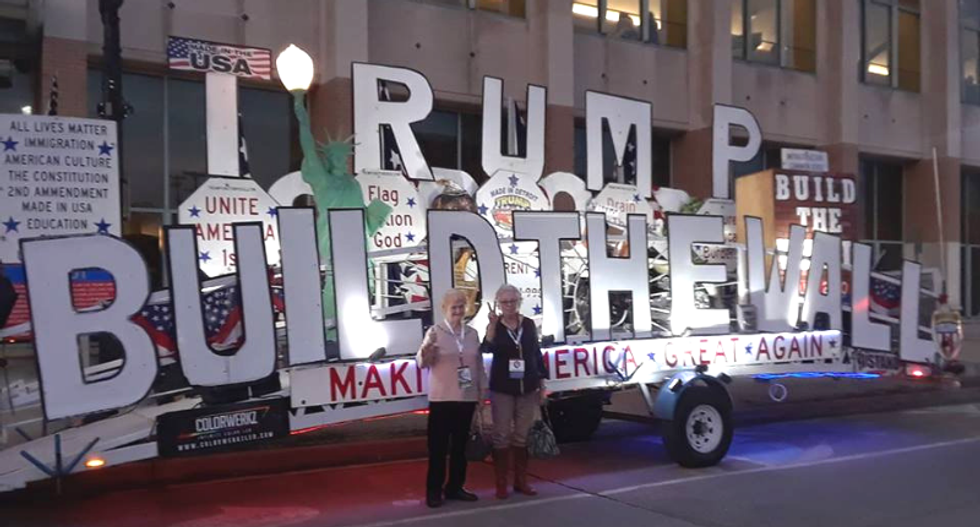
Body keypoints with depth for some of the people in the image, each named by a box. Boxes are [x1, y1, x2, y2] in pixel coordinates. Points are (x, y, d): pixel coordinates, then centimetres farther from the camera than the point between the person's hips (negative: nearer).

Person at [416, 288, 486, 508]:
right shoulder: (435, 331, -5)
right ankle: (434, 491, 8)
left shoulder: (472, 333, 9)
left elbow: (479, 364, 15)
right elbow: (422, 363, -12)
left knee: (460, 444, 12)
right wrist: (427, 347, -32)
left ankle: (455, 487, 22)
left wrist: (482, 389, 12)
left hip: (467, 398, 5)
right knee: (438, 445, 0)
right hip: (442, 398, -5)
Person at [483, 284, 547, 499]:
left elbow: (537, 354, 9)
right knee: (502, 435, 0)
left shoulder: (529, 324, 4)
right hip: (502, 388, -2)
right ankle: (501, 484, 6)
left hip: (527, 388, 3)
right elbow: (488, 348, -24)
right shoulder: (495, 326, -4)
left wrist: (542, 385, 8)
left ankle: (521, 481, 17)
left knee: (522, 435, 8)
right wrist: (492, 324, -35)